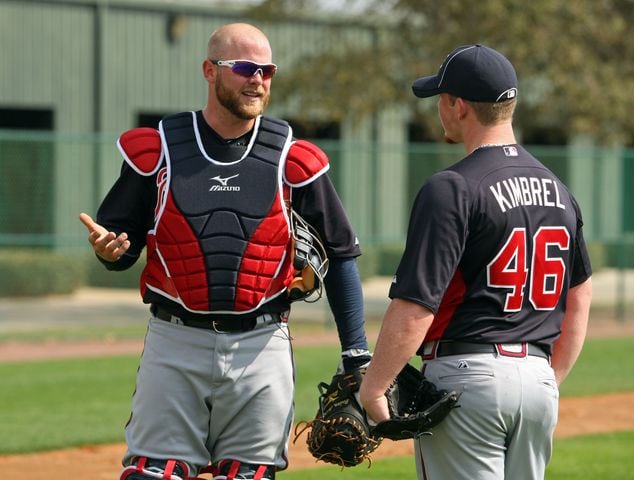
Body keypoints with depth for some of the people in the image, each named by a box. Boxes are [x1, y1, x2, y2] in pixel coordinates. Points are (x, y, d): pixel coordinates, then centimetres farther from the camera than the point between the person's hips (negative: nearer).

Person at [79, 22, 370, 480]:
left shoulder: (293, 159, 2)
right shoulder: (156, 149, 2)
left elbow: (341, 254, 7)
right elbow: (120, 247, 8)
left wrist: (357, 356, 3)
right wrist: (109, 249, -17)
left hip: (261, 348, 0)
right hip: (174, 344, 0)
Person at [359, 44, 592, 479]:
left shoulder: (452, 189, -13)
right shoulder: (557, 190, 11)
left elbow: (415, 308, -19)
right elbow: (580, 298, 19)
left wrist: (371, 391, -12)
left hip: (467, 378, -7)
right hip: (539, 380, 7)